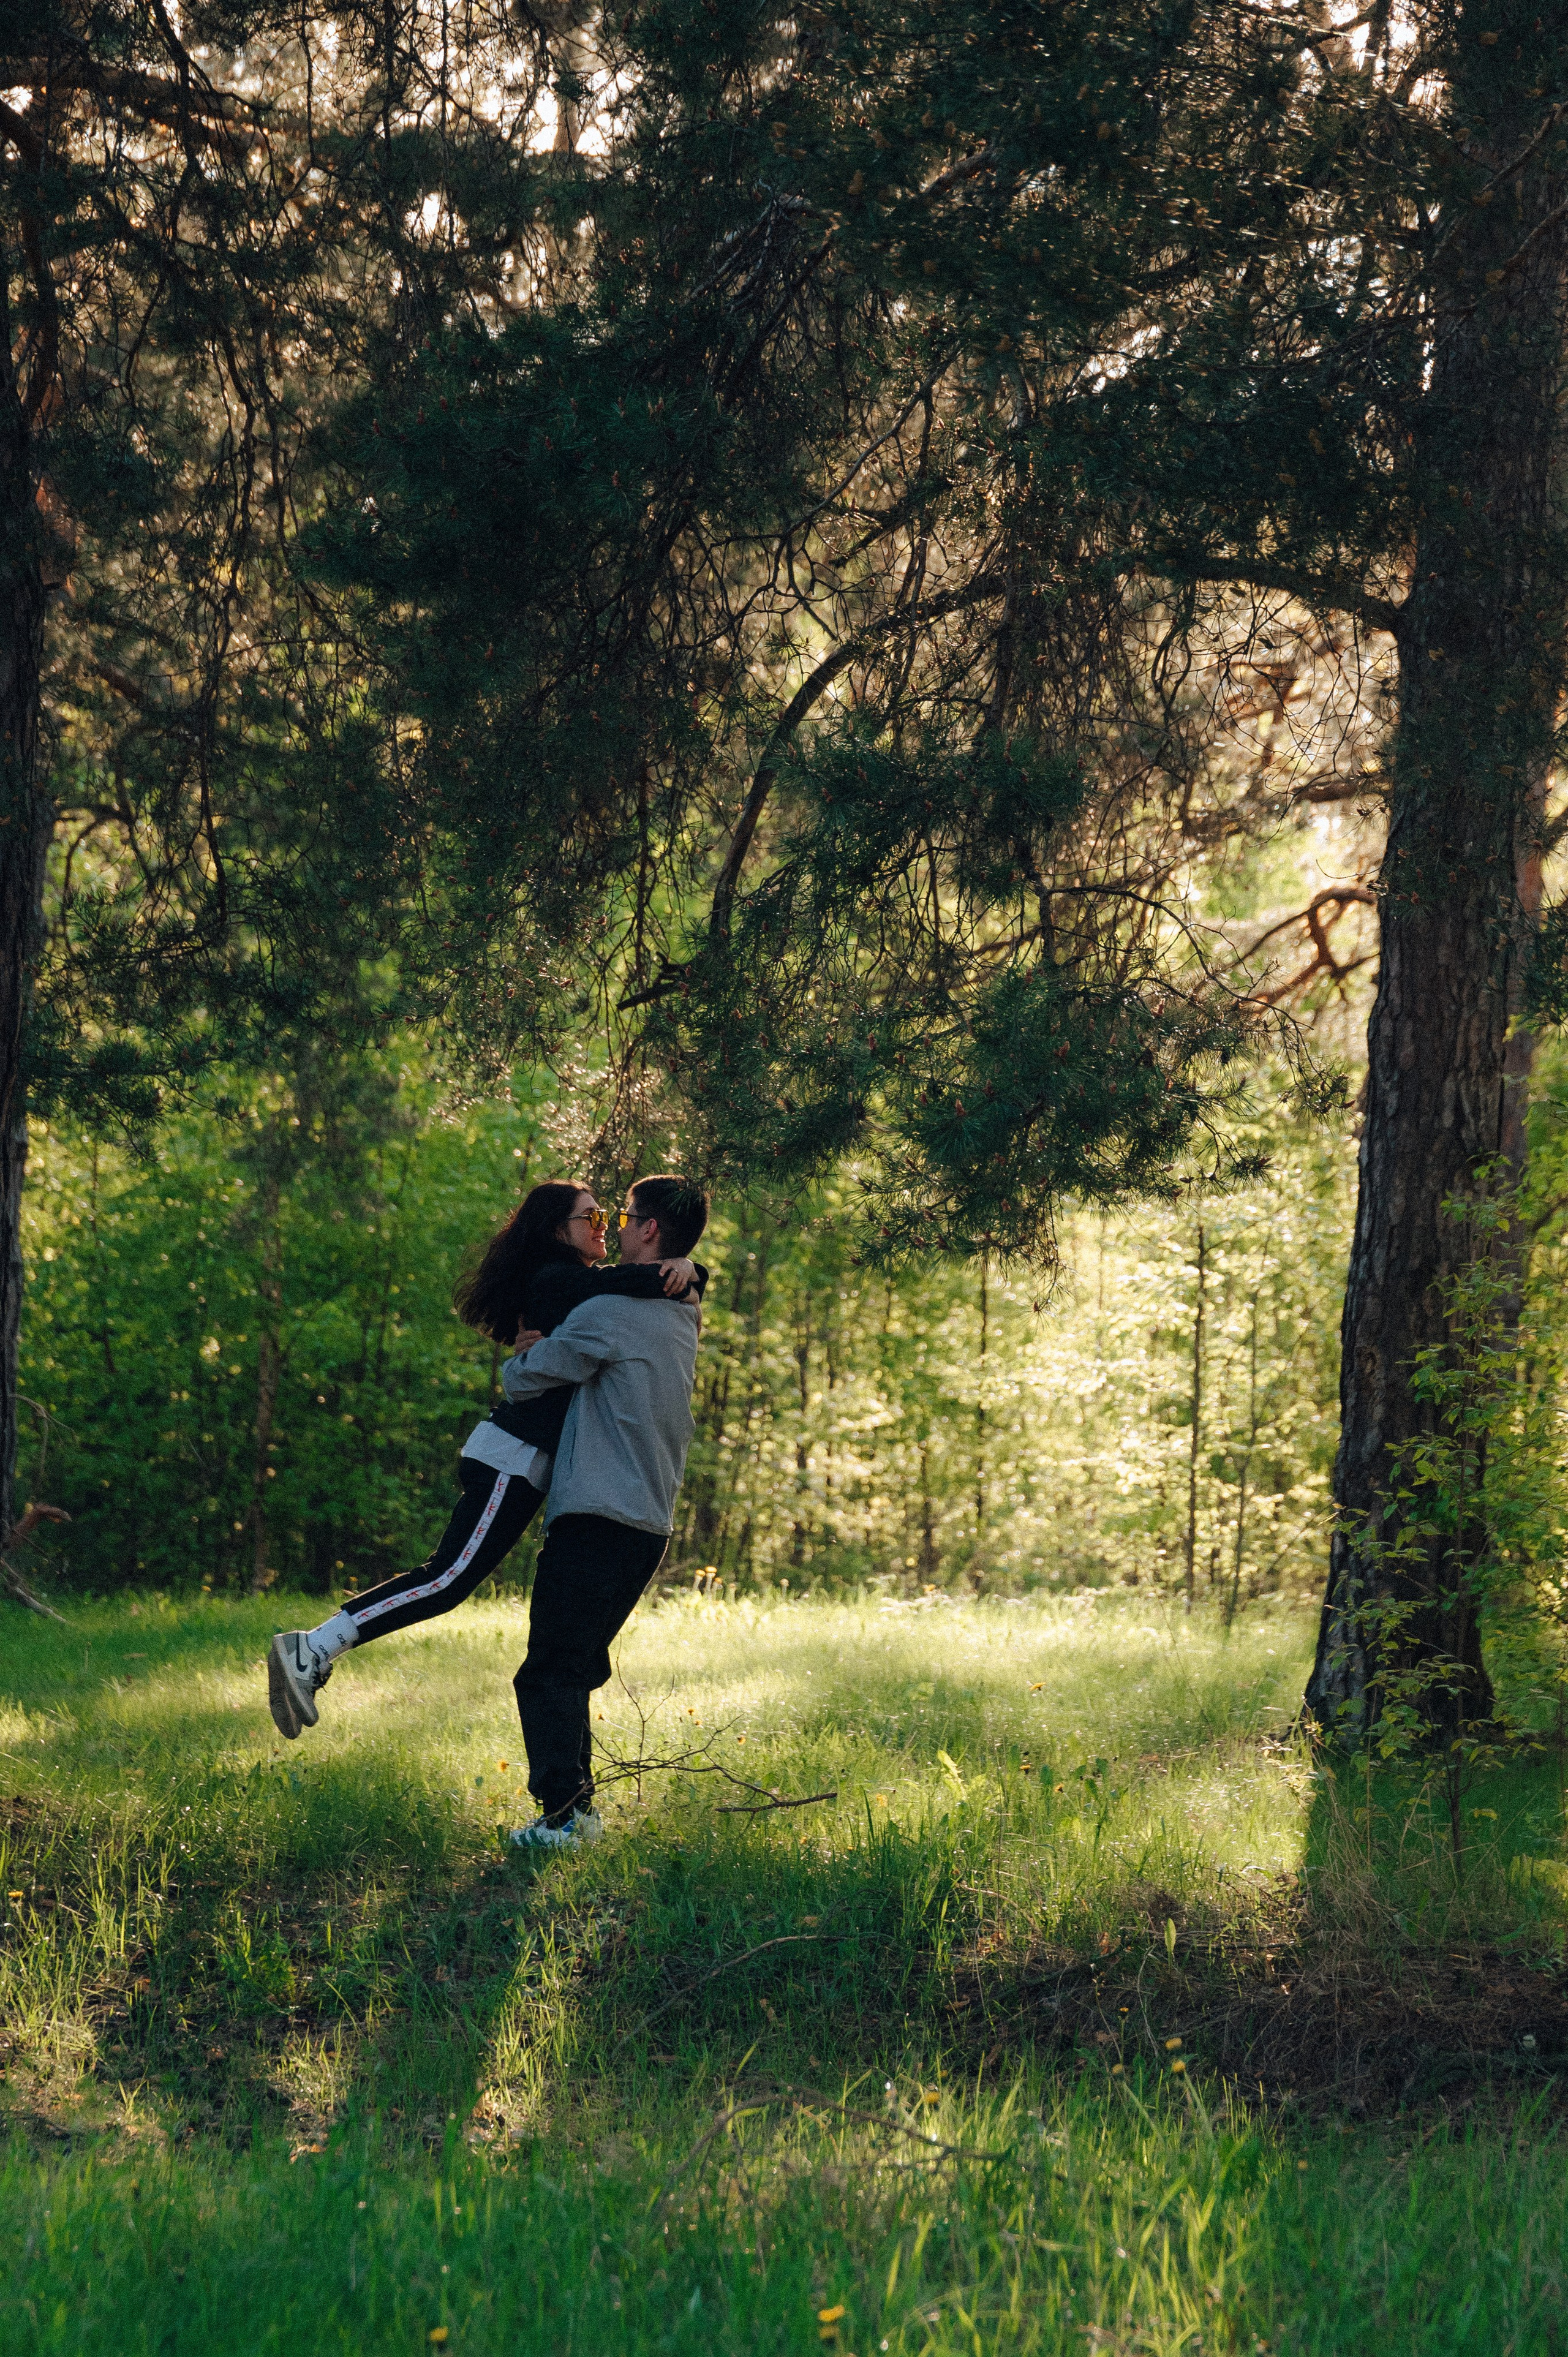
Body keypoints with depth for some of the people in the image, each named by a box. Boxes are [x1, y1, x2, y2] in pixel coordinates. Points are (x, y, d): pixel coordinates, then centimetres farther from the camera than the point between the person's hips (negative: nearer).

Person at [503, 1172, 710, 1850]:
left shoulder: (610, 1314, -12)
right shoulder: (683, 1319, 16)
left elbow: (522, 1379, -4)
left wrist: (516, 1364, 18)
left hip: (596, 1520, -9)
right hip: (651, 1523, 9)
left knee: (548, 1674, -6)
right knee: (574, 1672, 16)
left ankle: (561, 1814, -16)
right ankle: (579, 1808, 15)